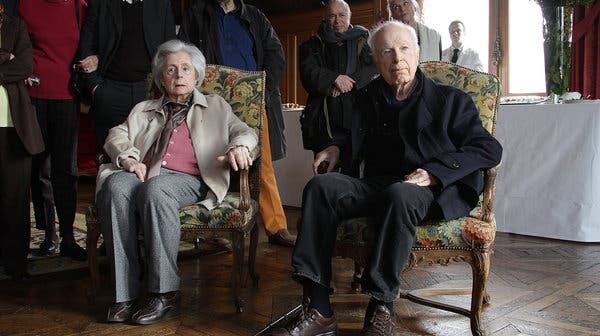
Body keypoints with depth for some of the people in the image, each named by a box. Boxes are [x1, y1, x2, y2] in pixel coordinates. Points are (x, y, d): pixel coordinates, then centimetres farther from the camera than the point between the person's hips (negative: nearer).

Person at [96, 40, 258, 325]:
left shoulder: (215, 106, 28)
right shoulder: (144, 110, 33)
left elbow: (245, 132, 13)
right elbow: (117, 135, 19)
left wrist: (238, 147, -13)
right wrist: (129, 158, -5)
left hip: (187, 179, -2)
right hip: (142, 173, 3)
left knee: (155, 189, -38)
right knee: (115, 185, -33)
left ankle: (165, 294, -33)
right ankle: (124, 294, -31)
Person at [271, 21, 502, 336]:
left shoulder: (449, 100, 3)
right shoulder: (368, 98, 15)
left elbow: (489, 149, -4)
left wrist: (434, 172, -17)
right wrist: (337, 146, 12)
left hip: (434, 192, -4)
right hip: (378, 185, 5)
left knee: (400, 194, -40)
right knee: (321, 186, -22)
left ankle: (381, 308, -27)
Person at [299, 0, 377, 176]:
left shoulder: (362, 40, 15)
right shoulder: (313, 45, 16)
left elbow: (374, 67, 0)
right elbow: (308, 72, 1)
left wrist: (349, 83, -12)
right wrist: (335, 79, -12)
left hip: (356, 115, -1)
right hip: (324, 119, 1)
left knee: (352, 171, -4)